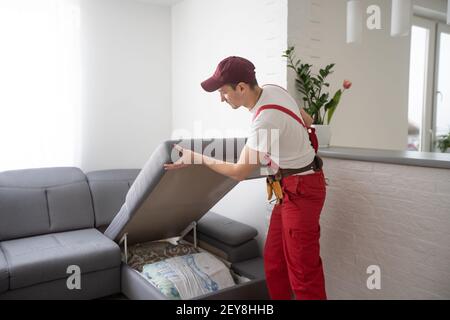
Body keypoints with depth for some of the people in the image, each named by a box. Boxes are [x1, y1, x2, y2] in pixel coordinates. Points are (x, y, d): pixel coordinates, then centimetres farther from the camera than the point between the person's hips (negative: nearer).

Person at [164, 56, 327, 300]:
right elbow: (308, 121, 14)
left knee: (303, 270, 0)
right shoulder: (272, 89, -1)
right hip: (291, 187, 9)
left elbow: (239, 172, -18)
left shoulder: (265, 121, -28)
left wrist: (196, 158, -9)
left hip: (301, 190, -9)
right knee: (273, 260, 14)